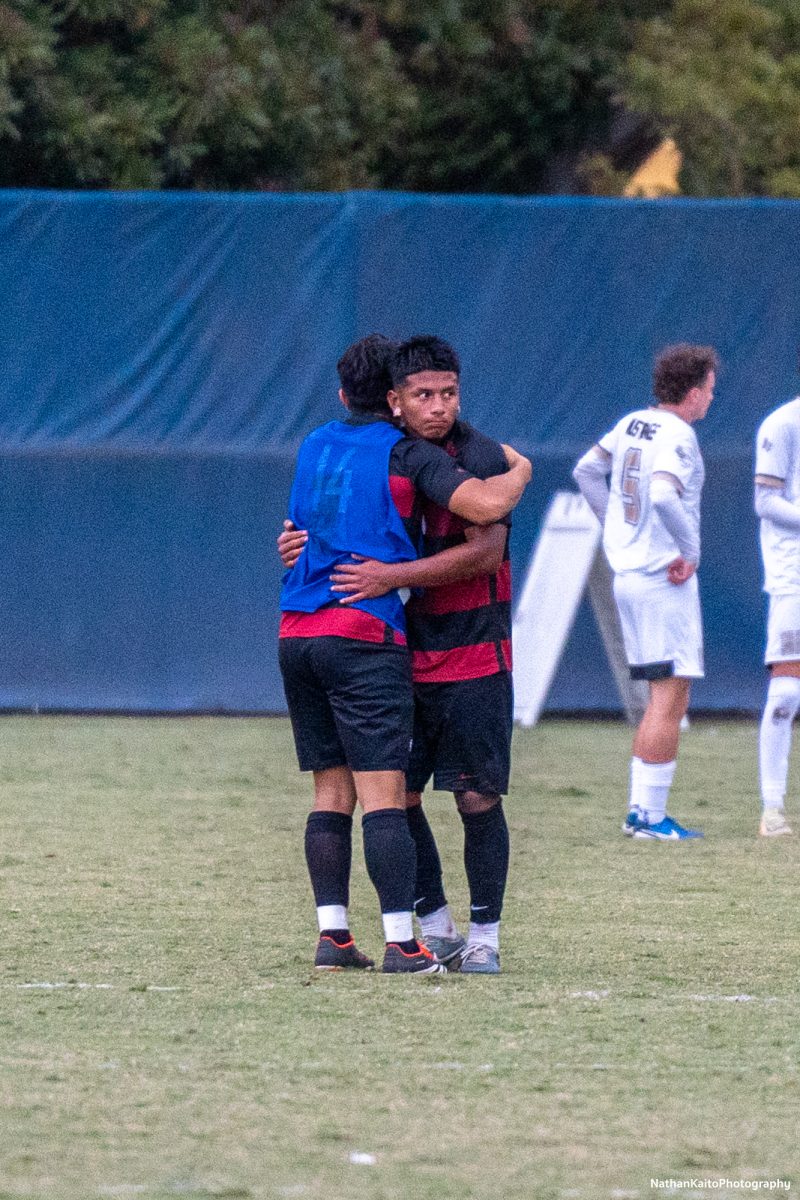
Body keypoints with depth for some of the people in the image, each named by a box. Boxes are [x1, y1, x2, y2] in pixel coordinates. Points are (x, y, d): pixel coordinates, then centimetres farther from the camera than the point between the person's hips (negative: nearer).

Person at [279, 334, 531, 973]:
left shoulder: (314, 447, 17)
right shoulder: (406, 453, -3)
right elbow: (486, 504, -15)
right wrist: (518, 470, 5)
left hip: (295, 634, 6)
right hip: (365, 634, -6)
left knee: (331, 791, 10)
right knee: (384, 795, -9)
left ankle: (332, 934, 5)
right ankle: (401, 943, -14)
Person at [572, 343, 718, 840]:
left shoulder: (632, 424, 10)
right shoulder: (678, 436, -15)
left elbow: (586, 472, 20)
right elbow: (664, 495, -31)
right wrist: (690, 549, -20)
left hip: (628, 573, 9)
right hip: (666, 579, -9)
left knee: (664, 697, 15)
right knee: (670, 700, -6)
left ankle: (641, 810, 14)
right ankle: (651, 817, -6)